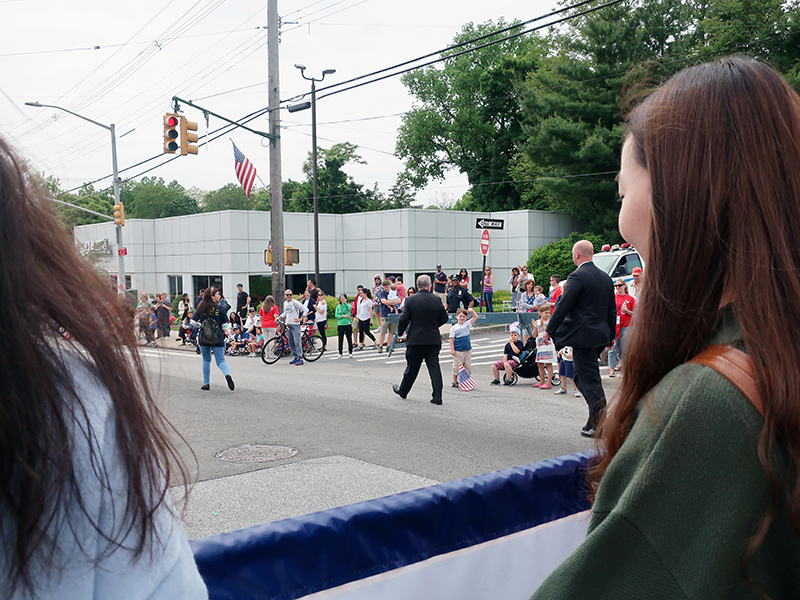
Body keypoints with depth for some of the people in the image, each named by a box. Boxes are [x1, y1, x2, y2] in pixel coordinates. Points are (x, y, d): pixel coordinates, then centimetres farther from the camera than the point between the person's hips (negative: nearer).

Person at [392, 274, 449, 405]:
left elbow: (404, 319, -9)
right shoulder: (437, 300, -2)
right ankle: (437, 397, 0)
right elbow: (444, 318, 6)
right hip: (434, 340, 1)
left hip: (416, 339, -1)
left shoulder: (410, 300, -9)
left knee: (412, 367, 12)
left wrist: (400, 331, 9)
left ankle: (403, 391, 31)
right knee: (434, 367, 3)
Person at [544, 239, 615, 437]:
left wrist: (549, 330, -6)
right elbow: (612, 310, 17)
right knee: (583, 375, 18)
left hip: (584, 336, -9)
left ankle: (599, 426, 3)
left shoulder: (577, 276, -14)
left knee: (590, 380, -2)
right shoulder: (605, 277, 12)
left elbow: (563, 306, -15)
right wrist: (611, 335, 25)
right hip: (601, 335, 9)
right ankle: (595, 419, 21)